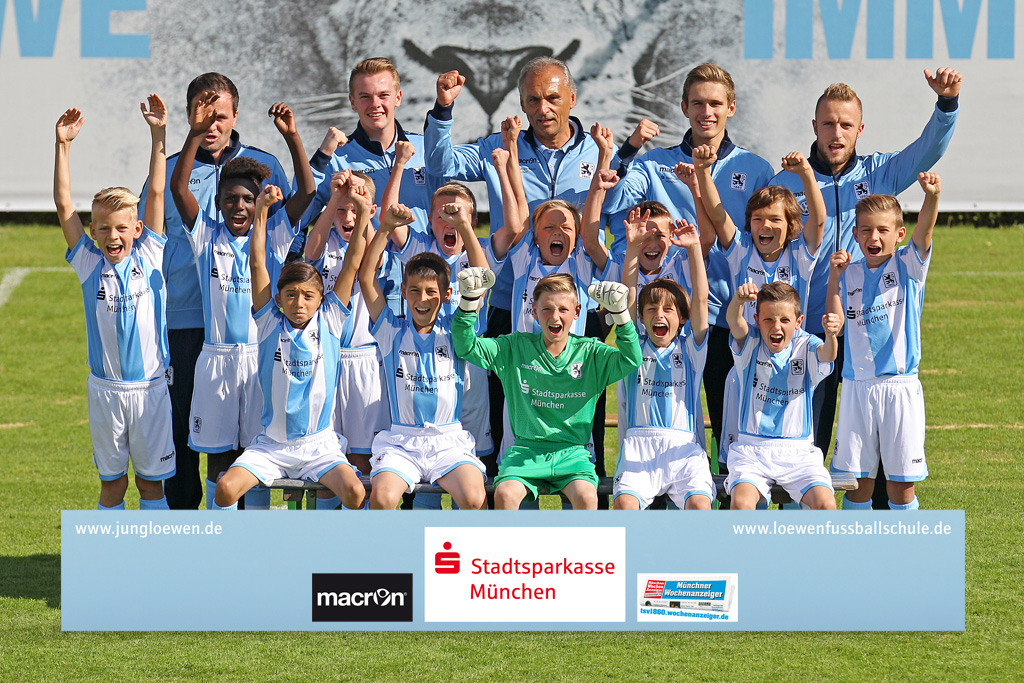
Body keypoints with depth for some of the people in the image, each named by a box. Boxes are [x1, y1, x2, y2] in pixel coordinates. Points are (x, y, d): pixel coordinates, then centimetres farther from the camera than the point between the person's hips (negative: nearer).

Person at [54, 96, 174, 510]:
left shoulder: (149, 257, 0)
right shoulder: (89, 264, 1)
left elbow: (157, 193, -3)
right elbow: (63, 204, -4)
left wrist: (158, 135, -8)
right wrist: (63, 145, -10)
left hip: (150, 386, 0)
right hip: (105, 389, 0)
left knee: (152, 478, 7)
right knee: (112, 480, 7)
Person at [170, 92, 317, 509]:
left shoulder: (273, 237, 3)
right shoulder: (207, 237, 3)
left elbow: (307, 191, -5)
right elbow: (178, 187, -8)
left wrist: (292, 137, -16)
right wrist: (195, 132, -18)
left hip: (262, 357, 0)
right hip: (217, 359, 0)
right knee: (219, 455, 6)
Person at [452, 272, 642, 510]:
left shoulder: (590, 353, 8)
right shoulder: (516, 348, 9)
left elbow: (631, 360, -7)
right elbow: (466, 347, 3)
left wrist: (620, 314, -20)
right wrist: (469, 302, -11)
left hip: (572, 452, 0)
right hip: (526, 450, 0)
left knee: (586, 496, -31)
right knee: (505, 494, -30)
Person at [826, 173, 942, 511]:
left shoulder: (908, 266, 2)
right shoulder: (849, 274, 6)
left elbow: (924, 232, -18)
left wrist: (932, 197, -37)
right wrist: (834, 277, -12)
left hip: (901, 385, -1)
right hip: (857, 385, 1)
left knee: (902, 478, 3)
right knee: (859, 476, 5)